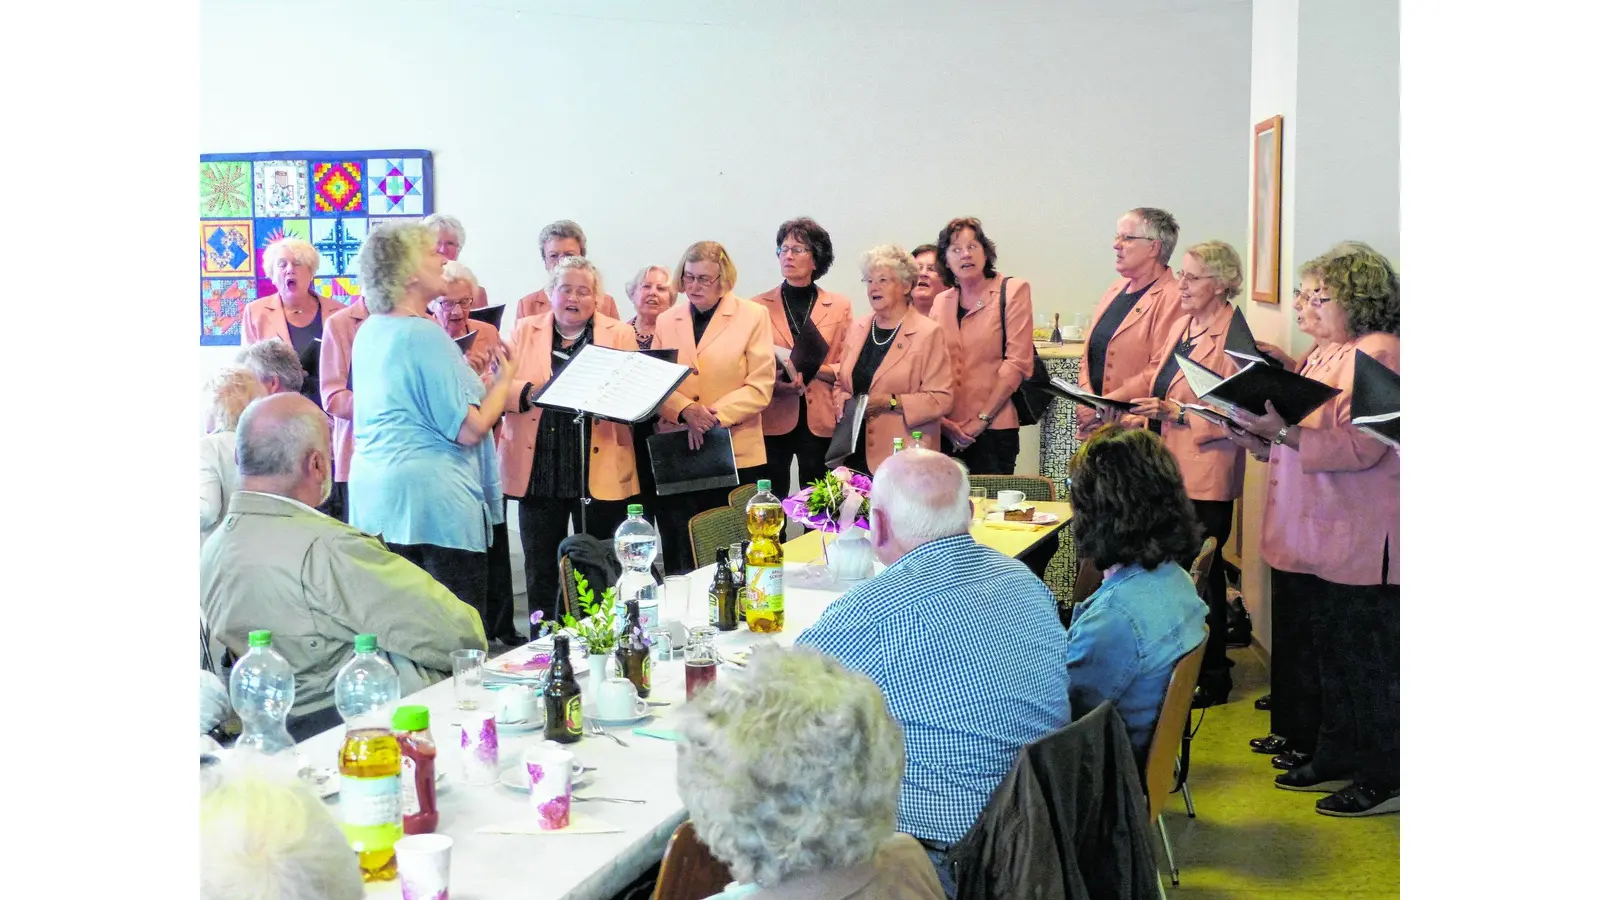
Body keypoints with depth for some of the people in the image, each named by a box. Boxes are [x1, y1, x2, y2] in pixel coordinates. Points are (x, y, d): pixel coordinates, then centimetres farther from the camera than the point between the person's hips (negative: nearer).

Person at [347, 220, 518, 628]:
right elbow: (470, 429, -18)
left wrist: (474, 375, 20)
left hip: (372, 493, 9)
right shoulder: (425, 334, -15)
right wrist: (502, 379, -2)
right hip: (431, 498, -9)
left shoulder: (369, 331, 11)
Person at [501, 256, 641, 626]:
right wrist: (531, 391, -19)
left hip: (600, 471, -1)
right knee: (540, 568, 8)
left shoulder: (620, 335, 8)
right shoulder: (524, 331, 11)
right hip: (538, 470, 1)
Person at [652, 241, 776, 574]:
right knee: (680, 555, 5)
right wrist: (685, 410, -14)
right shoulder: (666, 321, 12)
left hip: (735, 453, -3)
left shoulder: (753, 316, 2)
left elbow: (760, 387, -5)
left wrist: (714, 416, -16)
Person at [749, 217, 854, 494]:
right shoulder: (758, 306, 8)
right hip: (772, 420, 0)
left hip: (820, 421, 0)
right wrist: (772, 381, -13)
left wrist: (812, 371, -12)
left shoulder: (839, 306, 9)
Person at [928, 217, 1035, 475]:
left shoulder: (1013, 291, 0)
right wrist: (943, 421, -5)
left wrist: (981, 419, -10)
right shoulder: (941, 302, 13)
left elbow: (1017, 362, -7)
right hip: (945, 432, 4)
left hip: (993, 428, -4)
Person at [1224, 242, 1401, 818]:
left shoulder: (1380, 353, -14)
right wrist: (1266, 443, 5)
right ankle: (1337, 758, 29)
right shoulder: (1327, 355, 16)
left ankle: (1386, 780, 9)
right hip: (1324, 537, 10)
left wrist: (1285, 431, -26)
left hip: (1364, 545, -10)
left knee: (1368, 659, -2)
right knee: (1330, 652, 17)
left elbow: (1360, 445, -24)